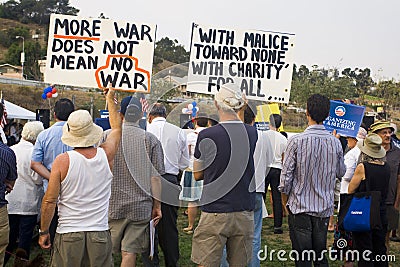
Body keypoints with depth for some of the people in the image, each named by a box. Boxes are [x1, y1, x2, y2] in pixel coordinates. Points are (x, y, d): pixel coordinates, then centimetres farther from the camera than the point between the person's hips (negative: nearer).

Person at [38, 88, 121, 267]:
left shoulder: (62, 161, -10)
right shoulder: (106, 155, -3)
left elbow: (49, 201, -7)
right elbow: (117, 127, 18)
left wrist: (43, 231, 6)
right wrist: (110, 98, 31)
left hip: (68, 234, -2)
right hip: (100, 234, 2)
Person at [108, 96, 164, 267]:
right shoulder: (150, 140, -2)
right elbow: (155, 176, -3)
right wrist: (157, 205, 6)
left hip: (112, 204, 1)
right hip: (140, 206, -1)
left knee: (108, 251, 14)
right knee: (130, 251, 1)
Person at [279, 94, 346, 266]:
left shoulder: (297, 141, -13)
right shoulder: (335, 143, -2)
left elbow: (286, 176, -10)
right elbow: (341, 173, 12)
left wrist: (285, 200, 5)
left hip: (300, 207, -3)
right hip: (325, 207, 4)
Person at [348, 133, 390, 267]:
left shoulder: (362, 167, -18)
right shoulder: (386, 167, -1)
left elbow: (350, 190, -9)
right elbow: (384, 189, 10)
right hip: (381, 214, 5)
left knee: (364, 251, 5)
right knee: (380, 249, 17)